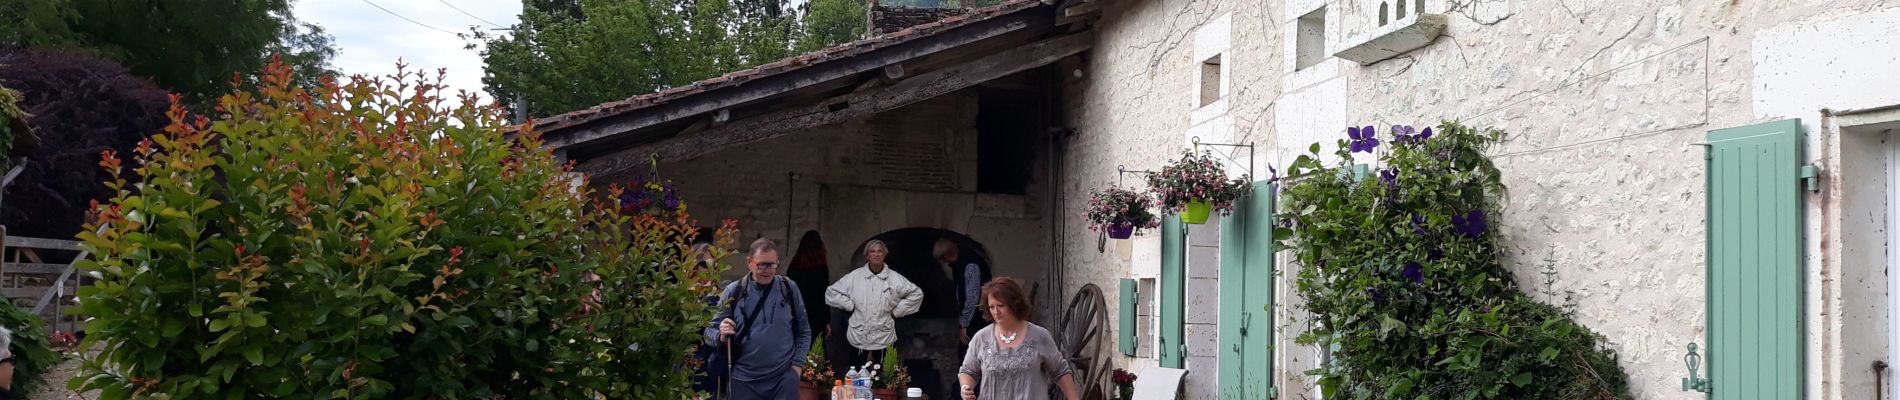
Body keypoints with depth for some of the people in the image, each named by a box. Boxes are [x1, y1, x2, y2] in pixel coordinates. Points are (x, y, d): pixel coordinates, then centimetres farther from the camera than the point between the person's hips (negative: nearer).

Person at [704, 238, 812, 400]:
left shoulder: (789, 288, 2)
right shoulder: (733, 292, -1)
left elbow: (803, 332, 10)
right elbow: (710, 331, 3)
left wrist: (797, 365, 0)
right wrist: (722, 336, -18)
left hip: (784, 379, 0)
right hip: (743, 380, 0)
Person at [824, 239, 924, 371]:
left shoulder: (895, 278, -2)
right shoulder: (854, 276, -1)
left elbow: (916, 294, 5)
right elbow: (831, 292, 4)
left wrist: (896, 311, 1)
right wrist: (850, 305, -2)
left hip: (884, 337, 0)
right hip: (858, 335, 0)